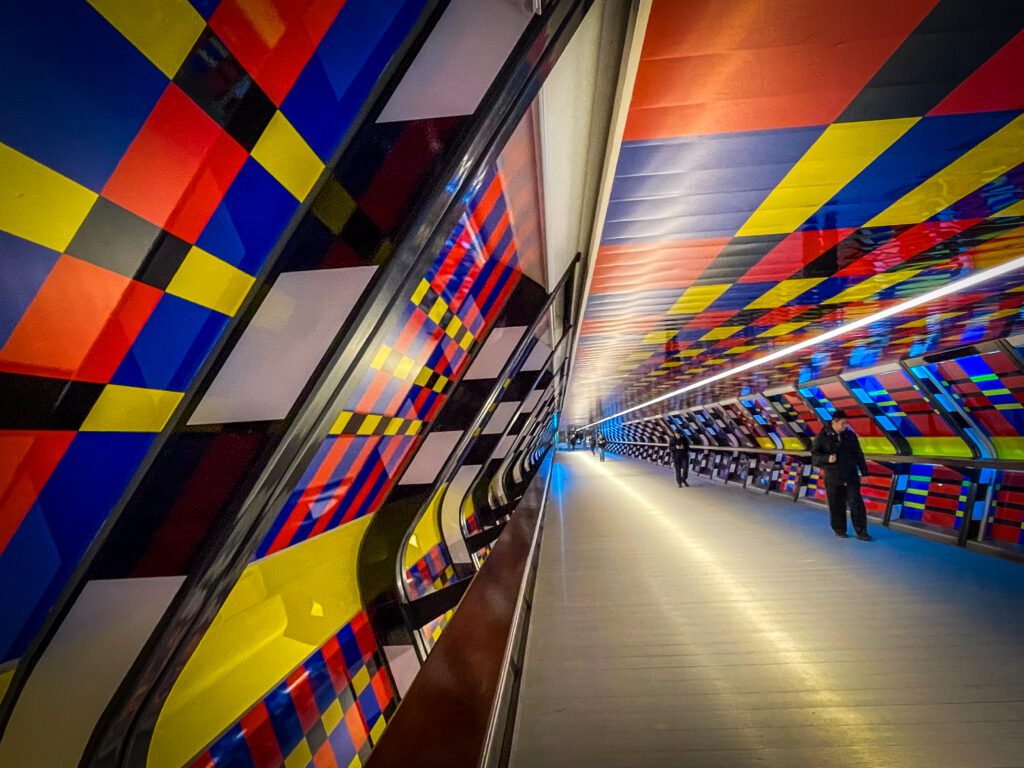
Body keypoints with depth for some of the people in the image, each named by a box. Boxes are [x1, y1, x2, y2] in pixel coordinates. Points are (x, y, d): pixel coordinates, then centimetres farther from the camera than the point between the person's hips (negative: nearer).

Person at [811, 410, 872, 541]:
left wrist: (864, 472, 8)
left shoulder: (850, 435, 3)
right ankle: (839, 530, 22)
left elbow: (858, 455, 10)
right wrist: (827, 458, -23)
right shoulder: (822, 436, -7)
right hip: (833, 478, -3)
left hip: (851, 476, 3)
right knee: (837, 506, 7)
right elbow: (814, 455, -5)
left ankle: (861, 531, 13)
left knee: (856, 503, 1)